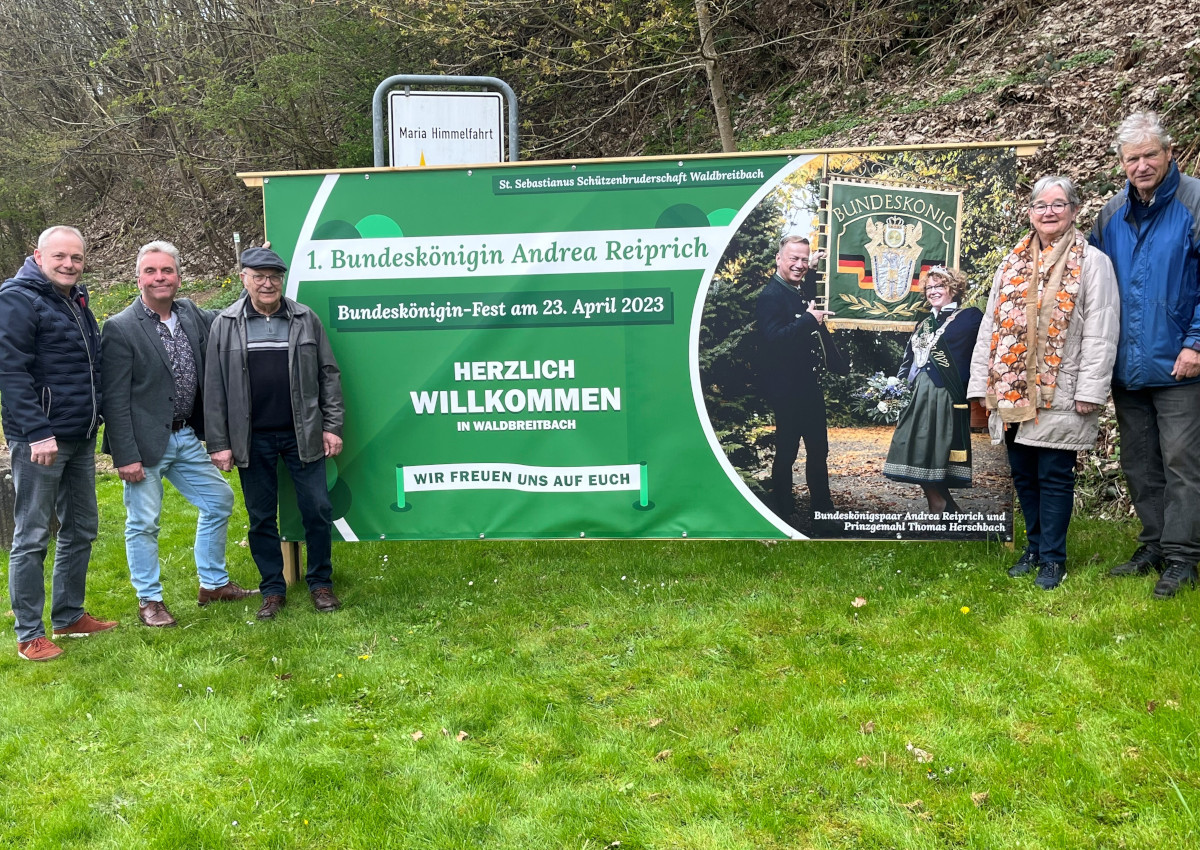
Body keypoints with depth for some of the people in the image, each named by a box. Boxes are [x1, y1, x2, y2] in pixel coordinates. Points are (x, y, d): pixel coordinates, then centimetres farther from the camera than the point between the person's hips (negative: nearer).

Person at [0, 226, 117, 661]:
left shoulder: (76, 300, 15)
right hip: (39, 440, -9)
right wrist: (37, 433, -23)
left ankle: (69, 616, 28)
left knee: (81, 528, 15)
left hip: (80, 438, 9)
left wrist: (95, 417, 16)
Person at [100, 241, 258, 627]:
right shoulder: (120, 329, -13)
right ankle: (149, 601, 21)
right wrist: (126, 456, -18)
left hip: (187, 437, 7)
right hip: (146, 443, -7)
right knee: (144, 523, 4)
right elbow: (115, 400, -15)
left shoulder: (190, 313, 5)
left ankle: (214, 584, 30)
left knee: (219, 499, 14)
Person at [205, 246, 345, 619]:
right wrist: (218, 443, -3)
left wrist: (332, 426, -1)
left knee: (318, 509, 2)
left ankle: (321, 583, 18)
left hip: (302, 434, 0)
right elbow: (215, 388, 0)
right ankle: (272, 589, 22)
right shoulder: (225, 325, 2)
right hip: (253, 439, 0)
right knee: (261, 517, 8)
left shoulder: (305, 319, 3)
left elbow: (328, 374, 5)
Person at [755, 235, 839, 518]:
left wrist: (812, 269, 19)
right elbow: (773, 338, -31)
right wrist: (809, 320, -31)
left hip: (809, 385, 9)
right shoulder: (770, 296, -17)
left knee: (818, 448, 17)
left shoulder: (800, 290, 9)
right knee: (786, 451, 4)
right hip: (787, 388, -9)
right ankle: (783, 509, 18)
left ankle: (822, 504, 30)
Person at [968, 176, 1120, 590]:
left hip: (1059, 395, -5)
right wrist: (981, 384, 7)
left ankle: (1053, 557, 12)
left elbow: (1100, 332, -7)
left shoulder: (1092, 262, -1)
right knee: (1023, 474, 12)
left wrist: (1090, 391, -13)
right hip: (1011, 393, 5)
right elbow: (990, 326, 13)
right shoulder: (1011, 264, 13)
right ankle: (1034, 547, 27)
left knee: (1054, 477, 0)